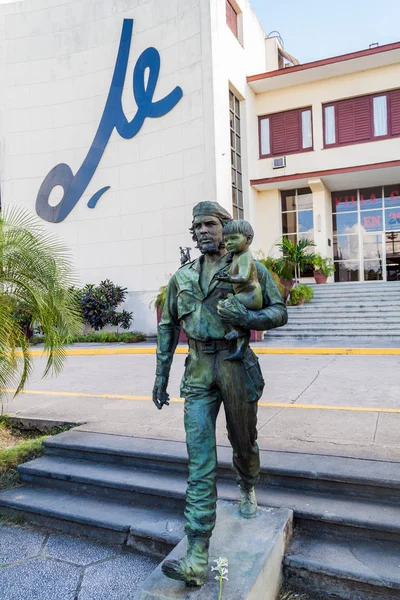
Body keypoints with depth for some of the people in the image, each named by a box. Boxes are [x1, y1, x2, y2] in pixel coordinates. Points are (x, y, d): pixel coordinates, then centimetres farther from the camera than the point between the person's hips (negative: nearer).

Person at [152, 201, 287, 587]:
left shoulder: (250, 269, 0)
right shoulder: (182, 276, 10)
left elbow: (280, 312, 1)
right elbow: (168, 326, 14)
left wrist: (246, 317, -19)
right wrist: (161, 375, 11)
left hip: (236, 366, -2)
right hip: (198, 373, 2)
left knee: (243, 442, 17)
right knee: (200, 461, -3)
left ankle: (247, 491, 51)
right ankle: (197, 560, 0)